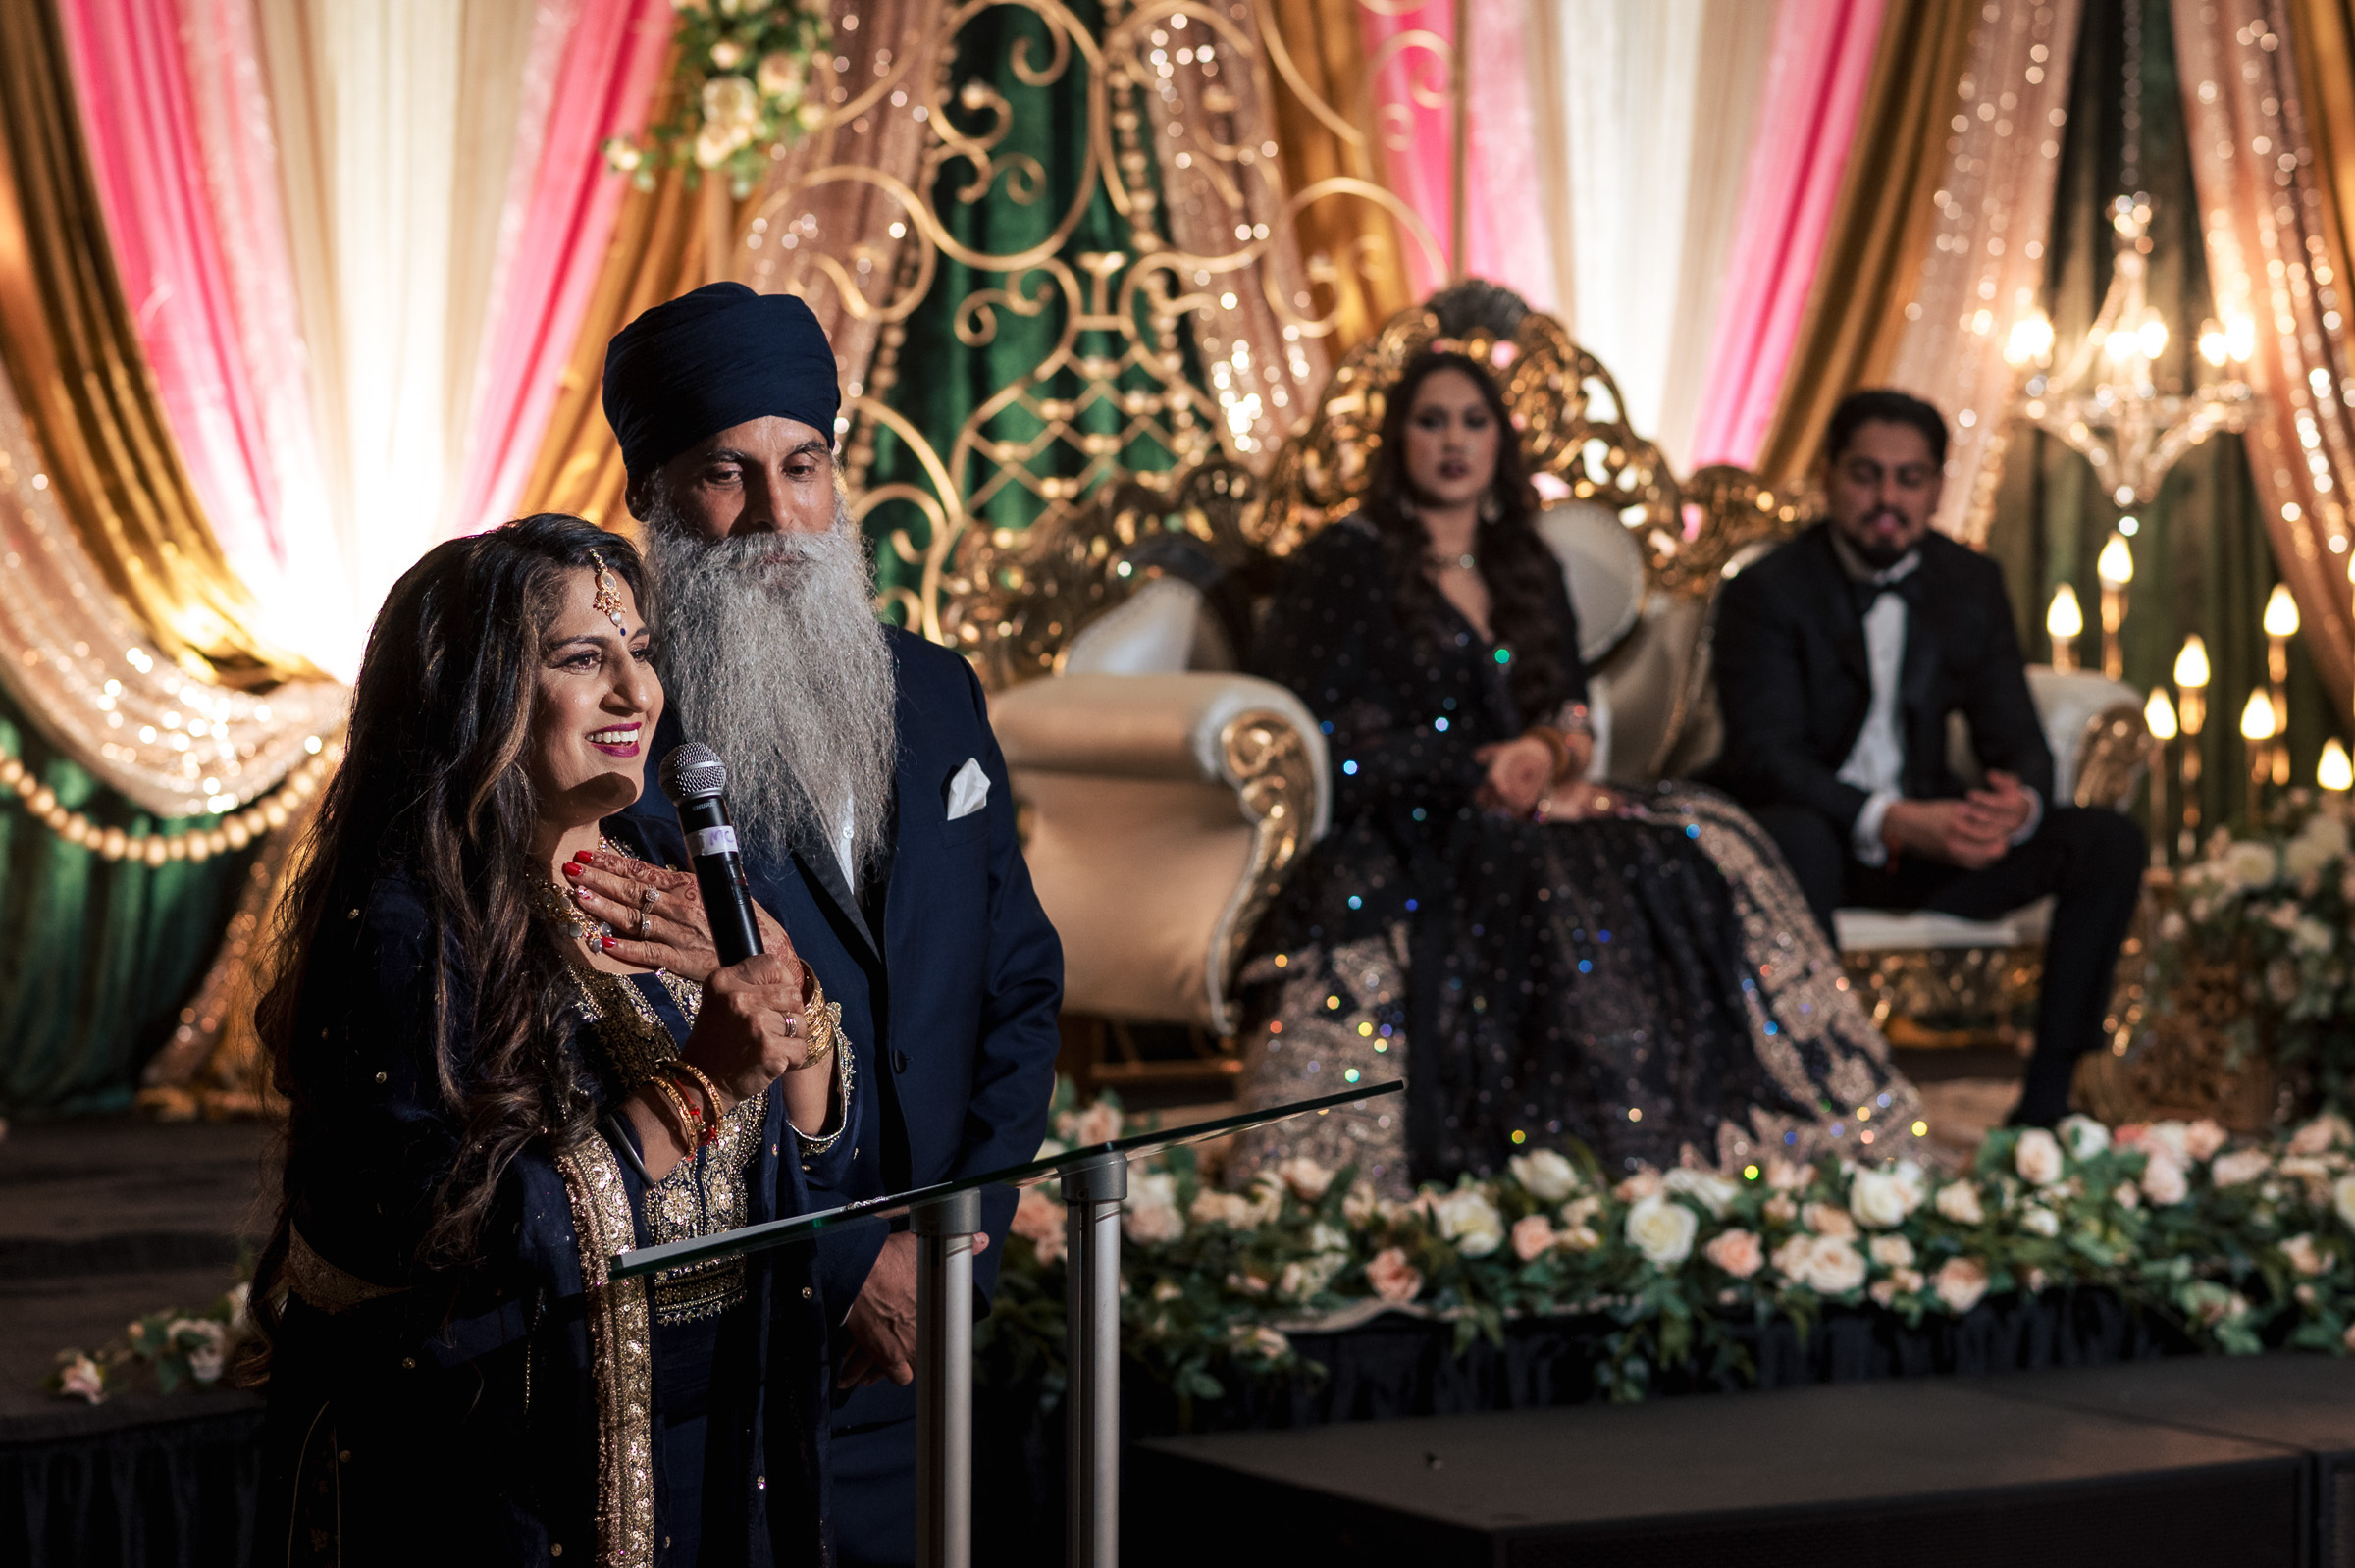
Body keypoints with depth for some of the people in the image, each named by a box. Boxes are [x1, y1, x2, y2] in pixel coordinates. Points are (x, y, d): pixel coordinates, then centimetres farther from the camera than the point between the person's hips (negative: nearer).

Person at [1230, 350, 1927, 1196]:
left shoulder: (1528, 570, 19)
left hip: (1511, 816, 6)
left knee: (1696, 856, -22)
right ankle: (1611, 1158, -36)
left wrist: (1548, 752, -11)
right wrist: (1486, 769, -14)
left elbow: (1574, 718, 14)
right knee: (1562, 880, -35)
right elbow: (1328, 741, -8)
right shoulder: (1345, 563, 1)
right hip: (1395, 837, -5)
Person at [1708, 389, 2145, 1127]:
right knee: (1798, 843, -41)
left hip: (1924, 829, 5)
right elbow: (1763, 756, -21)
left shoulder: (1970, 584, 5)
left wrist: (2021, 804, -24)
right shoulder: (1766, 593, -11)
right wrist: (1889, 822, -37)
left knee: (2110, 843, -12)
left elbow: (2015, 735, 3)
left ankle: (2043, 1105, -11)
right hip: (1818, 826, -5)